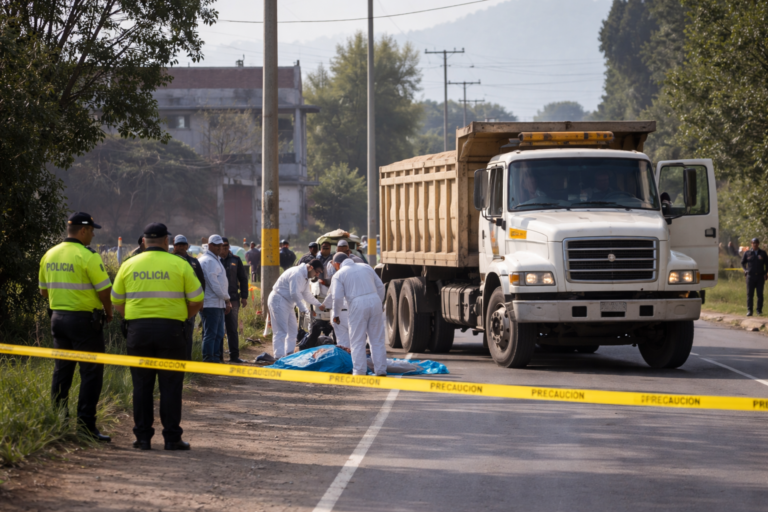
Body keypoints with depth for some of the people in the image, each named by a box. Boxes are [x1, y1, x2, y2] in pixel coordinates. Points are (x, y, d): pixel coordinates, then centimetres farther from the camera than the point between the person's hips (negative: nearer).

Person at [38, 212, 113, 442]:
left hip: (58, 317, 7)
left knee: (62, 371, 14)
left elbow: (44, 290, 15)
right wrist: (108, 313, 3)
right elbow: (104, 290, -13)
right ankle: (86, 425, -7)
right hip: (84, 319, -7)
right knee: (91, 373, -2)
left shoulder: (49, 256, 8)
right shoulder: (88, 257, -14)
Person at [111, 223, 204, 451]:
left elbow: (117, 302, 9)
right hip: (170, 329, -2)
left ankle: (143, 437, 8)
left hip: (138, 328, 2)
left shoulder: (129, 266, 6)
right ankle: (172, 438, 2)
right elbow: (196, 301, 0)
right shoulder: (179, 265, 0)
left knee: (142, 386, 8)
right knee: (170, 386, 3)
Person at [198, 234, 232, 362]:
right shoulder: (208, 261, -12)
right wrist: (226, 299, -11)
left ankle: (216, 359, 16)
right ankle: (208, 361, -6)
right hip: (211, 303, -10)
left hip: (218, 303, 10)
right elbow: (214, 284, -16)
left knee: (218, 334, 12)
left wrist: (226, 300, 13)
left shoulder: (216, 260, 20)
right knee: (210, 334, -7)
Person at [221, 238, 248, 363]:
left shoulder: (235, 260, 8)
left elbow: (243, 278, 12)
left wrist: (244, 296, 5)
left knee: (233, 329, 6)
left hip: (233, 299, 2)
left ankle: (234, 355, 11)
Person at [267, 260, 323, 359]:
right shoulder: (297, 274, -22)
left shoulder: (305, 277, 12)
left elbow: (306, 295, 19)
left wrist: (319, 304, 11)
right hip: (279, 301, -11)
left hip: (287, 302, 11)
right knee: (281, 331, -13)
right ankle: (278, 357, -14)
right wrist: (303, 308, -20)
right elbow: (295, 294, -25)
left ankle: (289, 353, 23)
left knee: (293, 329, 15)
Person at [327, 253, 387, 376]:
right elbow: (380, 286, 16)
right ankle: (381, 371, 7)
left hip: (358, 305, -4)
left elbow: (337, 297, -4)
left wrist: (336, 314, 8)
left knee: (357, 341, 4)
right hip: (375, 301, 4)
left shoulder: (339, 274, 5)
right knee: (377, 340, 8)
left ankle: (359, 371, 0)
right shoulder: (366, 267, 18)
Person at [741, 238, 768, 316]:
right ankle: (749, 311, -2)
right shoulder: (747, 253, 6)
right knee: (750, 294, -3)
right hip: (750, 276, 0)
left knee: (760, 294, -2)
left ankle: (759, 310, 4)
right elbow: (742, 263, 16)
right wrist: (745, 270, 0)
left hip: (760, 276, 0)